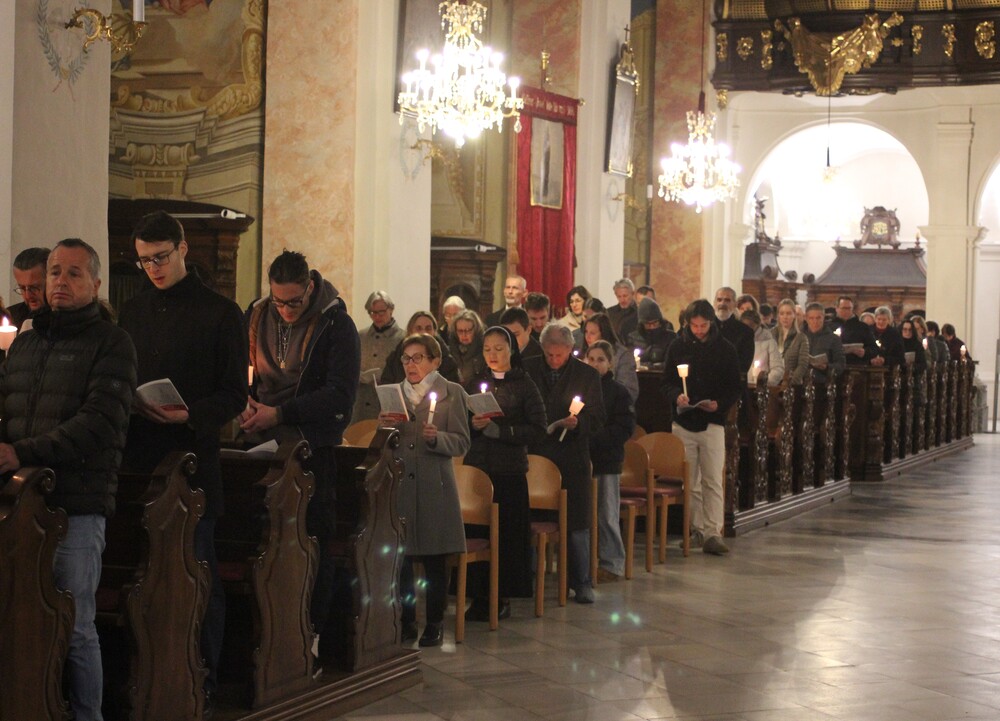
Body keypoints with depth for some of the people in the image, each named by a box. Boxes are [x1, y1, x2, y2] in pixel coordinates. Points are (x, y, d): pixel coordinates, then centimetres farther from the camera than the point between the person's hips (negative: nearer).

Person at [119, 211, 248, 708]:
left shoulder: (219, 313, 1)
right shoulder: (134, 312, 16)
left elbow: (234, 395, -2)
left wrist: (190, 415, -19)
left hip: (192, 461, -5)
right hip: (138, 460, 5)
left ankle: (204, 679, 6)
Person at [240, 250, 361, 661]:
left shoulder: (336, 325, -7)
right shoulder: (257, 317, 8)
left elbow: (339, 396, -15)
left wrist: (277, 414, -19)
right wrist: (245, 409, -5)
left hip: (315, 451, -4)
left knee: (315, 545, -1)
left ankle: (316, 638, 7)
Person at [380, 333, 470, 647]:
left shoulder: (452, 393, 3)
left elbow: (461, 443, -3)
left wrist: (436, 437, -21)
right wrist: (386, 428, -2)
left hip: (435, 485, -3)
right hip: (398, 484, 3)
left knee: (435, 562, 1)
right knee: (399, 559, 1)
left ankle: (434, 624, 10)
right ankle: (406, 622, 12)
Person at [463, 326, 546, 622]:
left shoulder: (524, 385, 3)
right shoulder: (474, 384, 13)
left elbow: (538, 430, -6)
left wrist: (498, 430, -14)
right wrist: (472, 424, -12)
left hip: (510, 472, -2)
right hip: (476, 467, 2)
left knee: (506, 534, -3)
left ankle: (503, 597, 7)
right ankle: (479, 597, 5)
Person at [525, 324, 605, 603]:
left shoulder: (587, 375, 1)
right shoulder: (527, 370, 4)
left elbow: (597, 418, 1)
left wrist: (578, 422, -19)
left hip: (571, 457, -1)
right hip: (534, 453, 1)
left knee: (577, 523, 1)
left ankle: (581, 583, 10)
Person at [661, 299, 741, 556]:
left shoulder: (725, 349, 1)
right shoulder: (678, 346, 6)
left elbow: (736, 387, 3)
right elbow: (667, 381, 10)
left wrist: (719, 404, -15)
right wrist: (676, 396, -12)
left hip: (712, 422, -2)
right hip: (683, 422, 2)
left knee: (713, 481, -7)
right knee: (689, 482, 7)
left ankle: (713, 532, -8)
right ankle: (696, 529, 15)